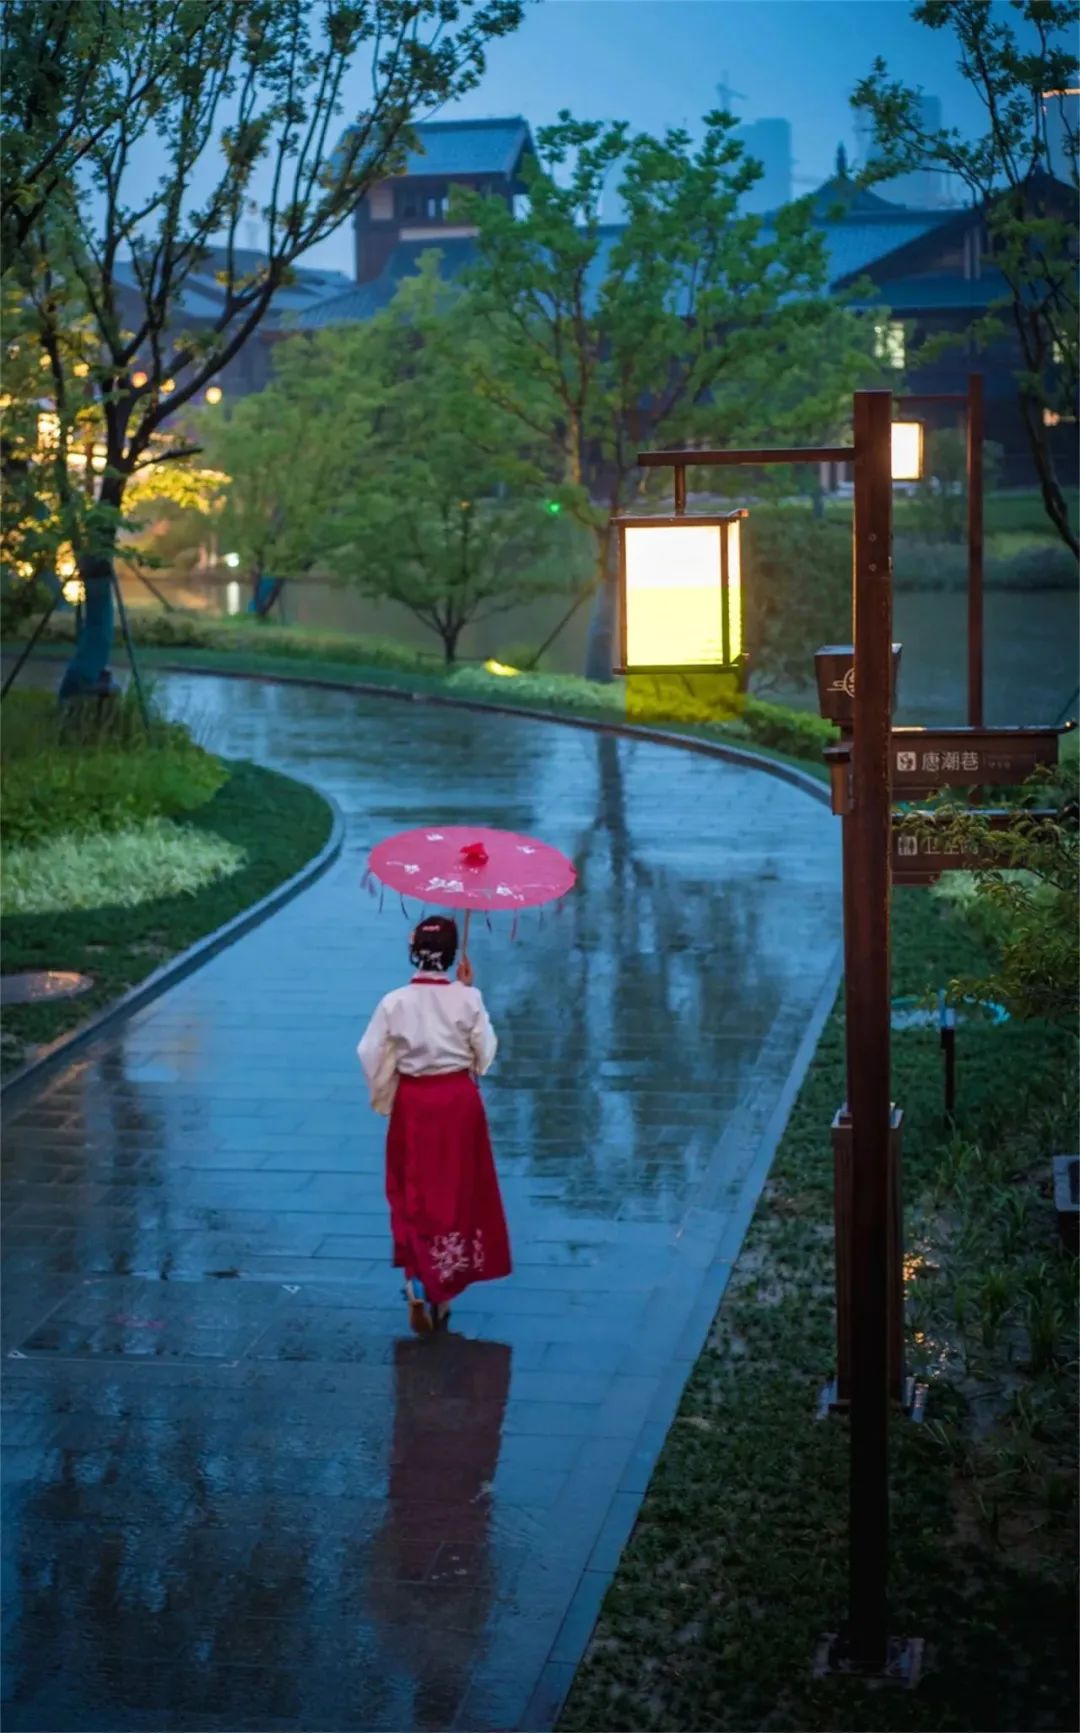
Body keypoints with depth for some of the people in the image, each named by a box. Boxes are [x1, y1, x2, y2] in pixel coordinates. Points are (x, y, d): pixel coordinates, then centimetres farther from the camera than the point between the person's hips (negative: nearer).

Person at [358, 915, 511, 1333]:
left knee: (413, 1192, 11)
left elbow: (371, 1056, -8)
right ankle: (444, 1286, 22)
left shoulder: (395, 1002, -12)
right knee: (456, 1192, 14)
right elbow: (485, 1053, -3)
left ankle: (418, 1281, -7)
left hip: (413, 1101, 0)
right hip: (459, 1099, 0)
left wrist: (384, 1100, 9)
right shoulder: (467, 999, -11)